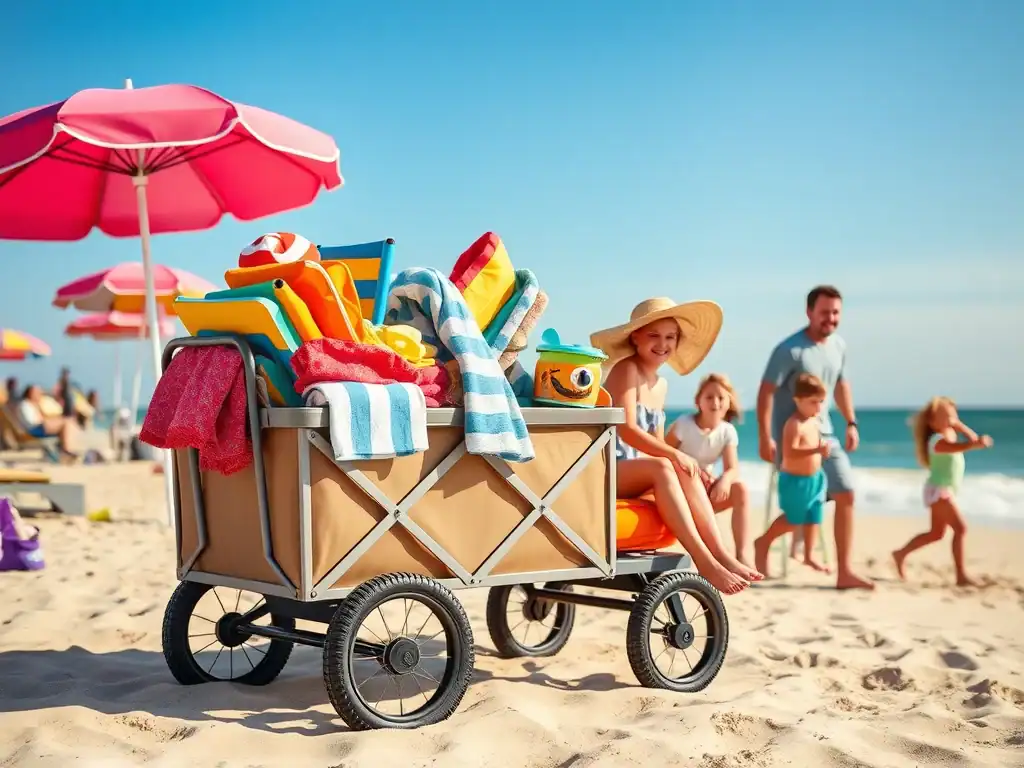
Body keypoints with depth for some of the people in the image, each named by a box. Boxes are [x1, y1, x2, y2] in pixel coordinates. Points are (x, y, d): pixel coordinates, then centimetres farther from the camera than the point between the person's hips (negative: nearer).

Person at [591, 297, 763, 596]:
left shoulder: (660, 385, 16)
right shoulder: (626, 369, -9)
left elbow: (657, 443, 15)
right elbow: (627, 429, -20)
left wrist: (684, 462, -5)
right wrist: (674, 454, -29)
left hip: (633, 473, 7)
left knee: (685, 473, -19)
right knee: (661, 468, -32)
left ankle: (720, 554, -27)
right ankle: (704, 561, -39)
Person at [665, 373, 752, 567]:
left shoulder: (727, 431, -4)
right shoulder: (684, 424, -16)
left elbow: (732, 468, -12)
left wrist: (724, 480, -38)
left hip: (705, 487, 4)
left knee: (740, 489, -23)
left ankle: (742, 553, -24)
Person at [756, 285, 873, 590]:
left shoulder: (838, 345, 4)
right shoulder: (790, 350, -17)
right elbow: (766, 391, -18)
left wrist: (851, 423, 13)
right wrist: (765, 437, -23)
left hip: (824, 435, 7)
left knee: (846, 495, -1)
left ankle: (844, 572, 2)